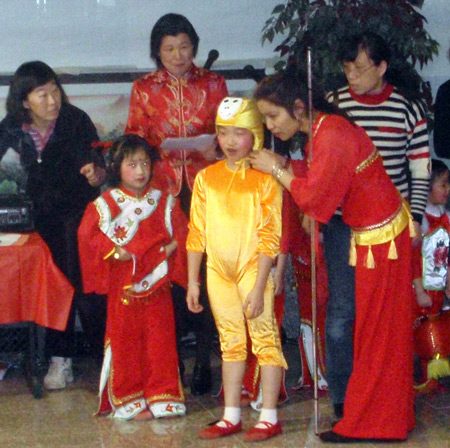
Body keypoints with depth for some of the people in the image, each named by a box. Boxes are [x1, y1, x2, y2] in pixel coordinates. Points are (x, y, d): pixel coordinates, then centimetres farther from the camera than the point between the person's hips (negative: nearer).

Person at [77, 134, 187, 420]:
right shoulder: (105, 204, 0)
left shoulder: (164, 202, 7)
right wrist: (113, 250, -15)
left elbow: (181, 231, 9)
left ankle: (162, 397, 13)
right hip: (123, 286, -2)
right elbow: (88, 234, -4)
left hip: (156, 284, 2)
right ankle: (130, 401, 11)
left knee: (160, 339, 3)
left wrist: (172, 246, -11)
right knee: (125, 340, 3)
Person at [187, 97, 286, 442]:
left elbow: (269, 238, -11)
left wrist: (258, 288, -15)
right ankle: (231, 416, 20)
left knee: (265, 339, 0)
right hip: (218, 271, 5)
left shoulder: (265, 179, -9)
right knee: (231, 342, 13)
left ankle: (269, 418, 8)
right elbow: (196, 232, 8)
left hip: (252, 269, -4)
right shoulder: (207, 178, 5)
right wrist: (192, 281, 6)